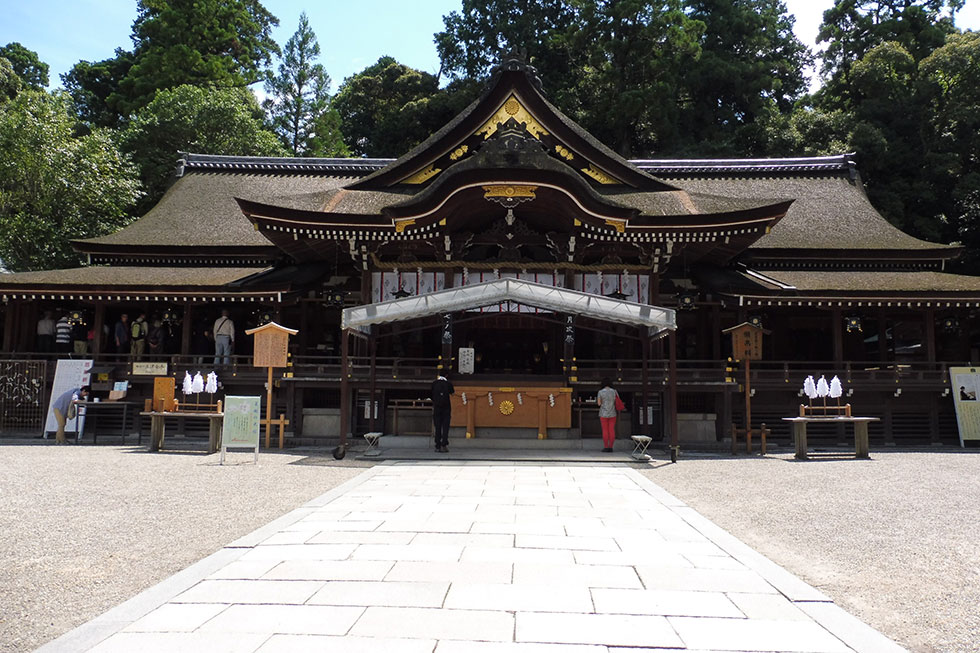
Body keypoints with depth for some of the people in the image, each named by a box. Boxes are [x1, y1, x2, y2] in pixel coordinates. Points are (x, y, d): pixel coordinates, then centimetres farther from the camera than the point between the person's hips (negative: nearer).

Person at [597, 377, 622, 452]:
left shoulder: (600, 392, -7)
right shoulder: (614, 391, 0)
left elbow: (599, 403, -5)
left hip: (603, 414, -2)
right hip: (612, 414, 2)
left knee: (605, 431, 1)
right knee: (612, 431, 5)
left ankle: (606, 447, 0)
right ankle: (610, 447, 4)